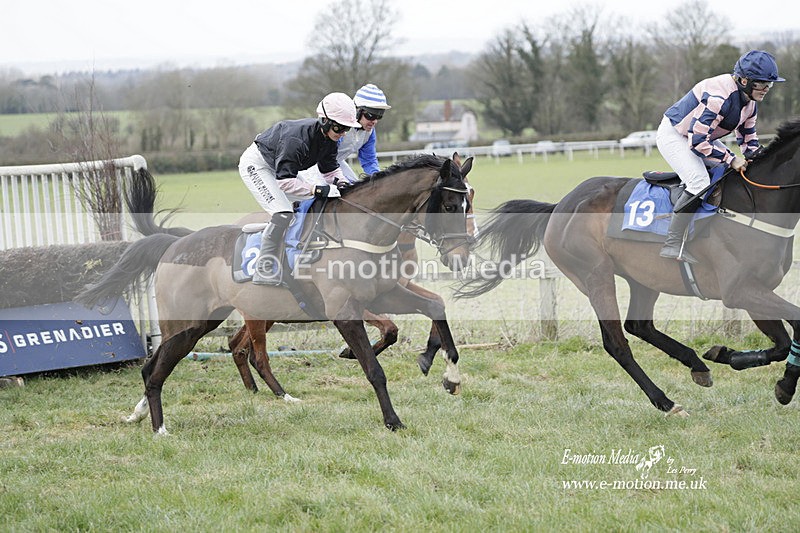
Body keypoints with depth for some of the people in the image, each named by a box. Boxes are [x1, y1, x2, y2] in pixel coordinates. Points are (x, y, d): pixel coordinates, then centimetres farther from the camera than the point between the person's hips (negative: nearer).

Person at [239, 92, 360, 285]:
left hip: (282, 168, 9)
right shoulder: (296, 138, -38)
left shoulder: (329, 138, -12)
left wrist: (342, 184, -20)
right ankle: (264, 271, -18)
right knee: (283, 213, -23)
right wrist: (318, 189, -43)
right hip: (255, 165, -9)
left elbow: (330, 169, 1)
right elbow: (284, 181, -38)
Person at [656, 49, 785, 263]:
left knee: (736, 173, 6)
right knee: (699, 182, -28)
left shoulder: (751, 100, -4)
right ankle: (672, 244, -27)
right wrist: (731, 160, -28)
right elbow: (697, 141, -34)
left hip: (701, 136, 10)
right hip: (674, 135, -10)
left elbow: (748, 134, 11)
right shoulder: (719, 97, -34)